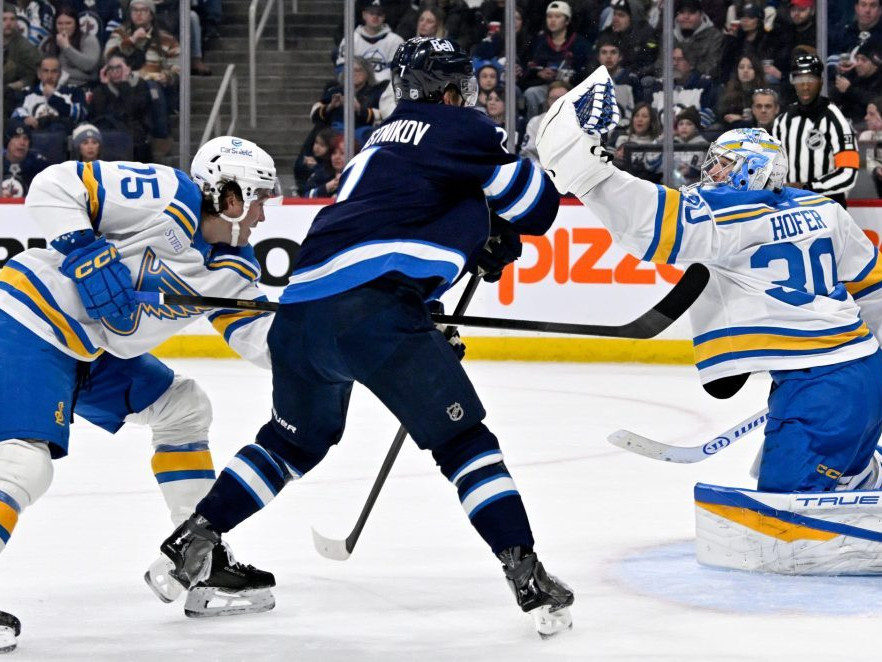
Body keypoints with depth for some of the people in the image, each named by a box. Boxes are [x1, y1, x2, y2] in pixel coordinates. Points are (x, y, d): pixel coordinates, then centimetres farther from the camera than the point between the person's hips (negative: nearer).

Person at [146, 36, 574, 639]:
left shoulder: (384, 141, 30)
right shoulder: (459, 129, 7)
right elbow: (538, 204, 3)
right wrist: (498, 232, 22)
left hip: (300, 307, 8)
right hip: (370, 309, -8)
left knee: (295, 440, 29)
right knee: (464, 442, 0)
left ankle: (192, 543, 28)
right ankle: (528, 577, -8)